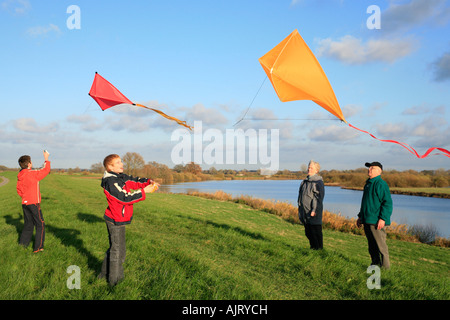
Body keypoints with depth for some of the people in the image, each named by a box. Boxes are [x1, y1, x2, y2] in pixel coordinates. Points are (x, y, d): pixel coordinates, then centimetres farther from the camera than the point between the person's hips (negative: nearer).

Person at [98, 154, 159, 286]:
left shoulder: (121, 177, 8)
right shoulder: (110, 182, -22)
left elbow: (135, 181, 10)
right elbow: (125, 197, -26)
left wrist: (149, 182, -7)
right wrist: (144, 191, -25)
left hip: (119, 220, 10)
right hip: (115, 221, -10)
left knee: (114, 248, 22)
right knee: (118, 251, 0)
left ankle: (105, 274, 37)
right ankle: (115, 281, 14)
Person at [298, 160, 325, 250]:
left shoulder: (318, 182, -10)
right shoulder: (305, 181, 15)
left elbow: (319, 197, -17)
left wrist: (314, 210, -23)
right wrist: (300, 209, 17)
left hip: (314, 212, -8)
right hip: (305, 212, 8)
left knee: (316, 231, -2)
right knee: (308, 232, 13)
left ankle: (319, 249, 8)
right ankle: (313, 247, 25)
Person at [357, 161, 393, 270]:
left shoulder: (381, 184, -11)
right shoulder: (368, 184, 18)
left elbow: (387, 203, -17)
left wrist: (382, 219, -22)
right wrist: (360, 216, 24)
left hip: (376, 222, -9)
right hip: (367, 220, 9)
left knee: (380, 245, -4)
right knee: (372, 246, 14)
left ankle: (385, 267, 5)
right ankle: (375, 265, 23)